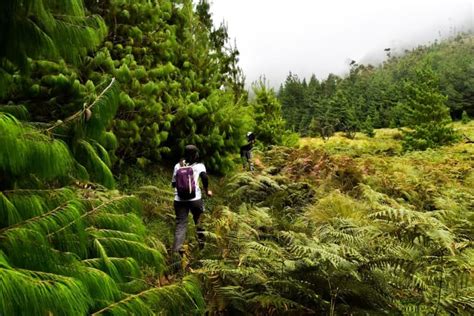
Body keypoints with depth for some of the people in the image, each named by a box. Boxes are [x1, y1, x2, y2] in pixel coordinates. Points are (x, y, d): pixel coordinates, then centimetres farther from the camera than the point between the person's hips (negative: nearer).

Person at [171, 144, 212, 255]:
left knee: (180, 224, 3)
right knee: (199, 220, 22)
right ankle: (202, 242, 26)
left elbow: (173, 183, 15)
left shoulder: (178, 166, 11)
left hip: (179, 200, 2)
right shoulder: (199, 165, 3)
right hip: (195, 199, -2)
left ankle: (176, 250, -8)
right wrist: (206, 190, 1)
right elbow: (204, 178, -14)